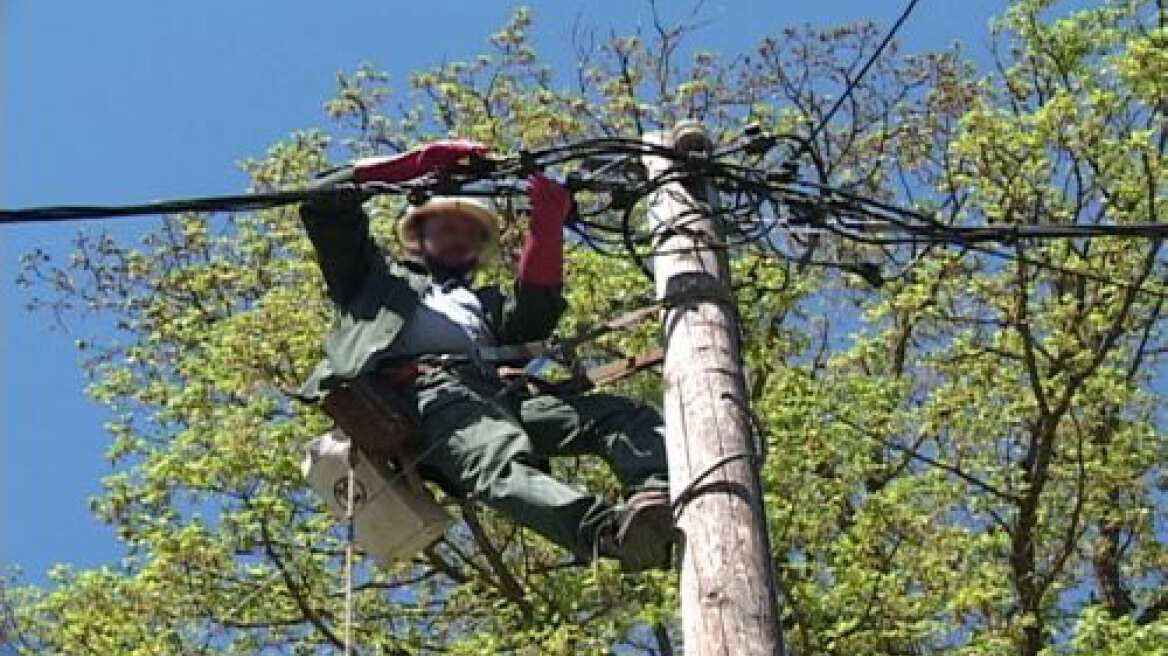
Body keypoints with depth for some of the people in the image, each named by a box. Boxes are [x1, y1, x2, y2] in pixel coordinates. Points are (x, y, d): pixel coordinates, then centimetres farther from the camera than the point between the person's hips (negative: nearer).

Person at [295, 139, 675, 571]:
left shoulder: (486, 302, 39)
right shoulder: (380, 276, 35)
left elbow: (535, 316, 15)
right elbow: (322, 202, 24)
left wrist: (547, 228, 0)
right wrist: (420, 163, 19)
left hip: (498, 391, 5)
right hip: (418, 388, -5)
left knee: (626, 416, -21)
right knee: (505, 465, -37)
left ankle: (660, 496, -52)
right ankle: (609, 532, -64)